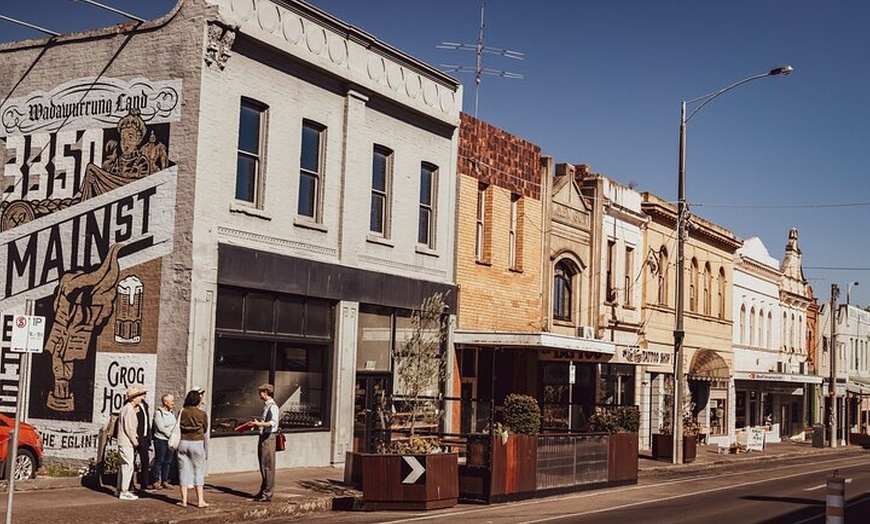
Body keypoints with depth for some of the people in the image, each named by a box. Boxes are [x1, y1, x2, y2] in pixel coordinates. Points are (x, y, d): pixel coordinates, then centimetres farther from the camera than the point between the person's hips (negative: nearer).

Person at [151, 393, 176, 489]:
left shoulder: (172, 413, 13)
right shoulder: (158, 412, -8)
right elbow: (161, 427, -13)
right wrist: (171, 435, -10)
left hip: (170, 441, 6)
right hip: (161, 439, -6)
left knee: (168, 462, 8)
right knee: (159, 461, -2)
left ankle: (165, 481, 14)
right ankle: (156, 481, 6)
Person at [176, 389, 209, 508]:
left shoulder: (182, 412, -2)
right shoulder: (202, 414, -5)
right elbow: (206, 430, 7)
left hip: (183, 443, 2)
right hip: (197, 443, -2)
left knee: (184, 470, 7)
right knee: (198, 471, 7)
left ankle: (184, 500, 8)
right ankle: (200, 500, 6)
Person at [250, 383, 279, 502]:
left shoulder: (273, 407, -16)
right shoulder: (265, 405, 14)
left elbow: (273, 422, -32)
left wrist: (259, 424, -42)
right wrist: (256, 423, 35)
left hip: (268, 438, -10)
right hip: (263, 436, 10)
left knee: (268, 467, -5)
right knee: (263, 466, 17)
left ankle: (267, 494, 0)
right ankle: (263, 491, 27)